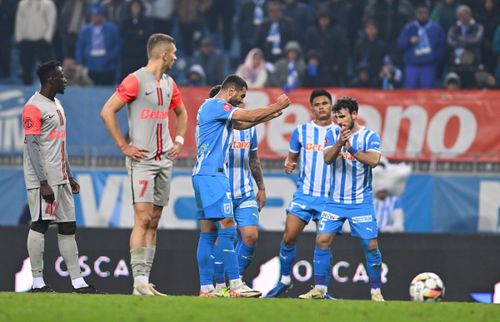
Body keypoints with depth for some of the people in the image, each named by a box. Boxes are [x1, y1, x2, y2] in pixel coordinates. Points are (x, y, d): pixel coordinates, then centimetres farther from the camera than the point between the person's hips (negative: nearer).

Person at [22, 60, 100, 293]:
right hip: (42, 180, -10)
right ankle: (37, 282, -3)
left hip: (60, 179, 10)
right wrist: (43, 183, -22)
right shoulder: (34, 107, -12)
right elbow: (32, 146, -17)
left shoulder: (57, 105, 18)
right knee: (40, 225, -7)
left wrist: (69, 177, 22)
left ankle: (78, 282, 9)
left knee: (68, 227, 8)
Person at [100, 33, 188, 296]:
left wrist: (179, 140, 18)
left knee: (154, 222, 5)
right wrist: (124, 146, -12)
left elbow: (181, 113, 33)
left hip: (164, 160, 8)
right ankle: (139, 281, -15)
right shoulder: (135, 81, -9)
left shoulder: (169, 84, 14)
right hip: (142, 160, -8)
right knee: (143, 218, -13)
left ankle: (145, 281, 6)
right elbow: (107, 112, -12)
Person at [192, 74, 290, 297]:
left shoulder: (214, 108, 20)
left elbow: (243, 123, 27)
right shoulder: (215, 106, -10)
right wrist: (277, 106, 2)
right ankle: (235, 285, -17)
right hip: (211, 175, -11)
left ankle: (206, 288, 5)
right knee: (227, 227, -13)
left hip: (205, 176, 11)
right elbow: (251, 116, -12)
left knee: (208, 232, 7)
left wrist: (271, 114, 19)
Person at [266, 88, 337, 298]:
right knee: (289, 238, -6)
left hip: (329, 196, -1)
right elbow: (292, 157, 14)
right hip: (304, 193, 1)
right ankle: (284, 280, 10)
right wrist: (288, 165, -8)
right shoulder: (301, 131, 6)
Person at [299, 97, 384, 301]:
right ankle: (319, 288, 4)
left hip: (361, 202, -3)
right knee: (322, 240, -5)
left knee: (371, 245, -6)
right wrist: (339, 143, -31)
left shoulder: (369, 137, -6)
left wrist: (351, 149, -34)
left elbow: (373, 161, -22)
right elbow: (327, 158, -13)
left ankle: (376, 291, 5)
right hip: (335, 200, 3)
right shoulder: (332, 135, 2)